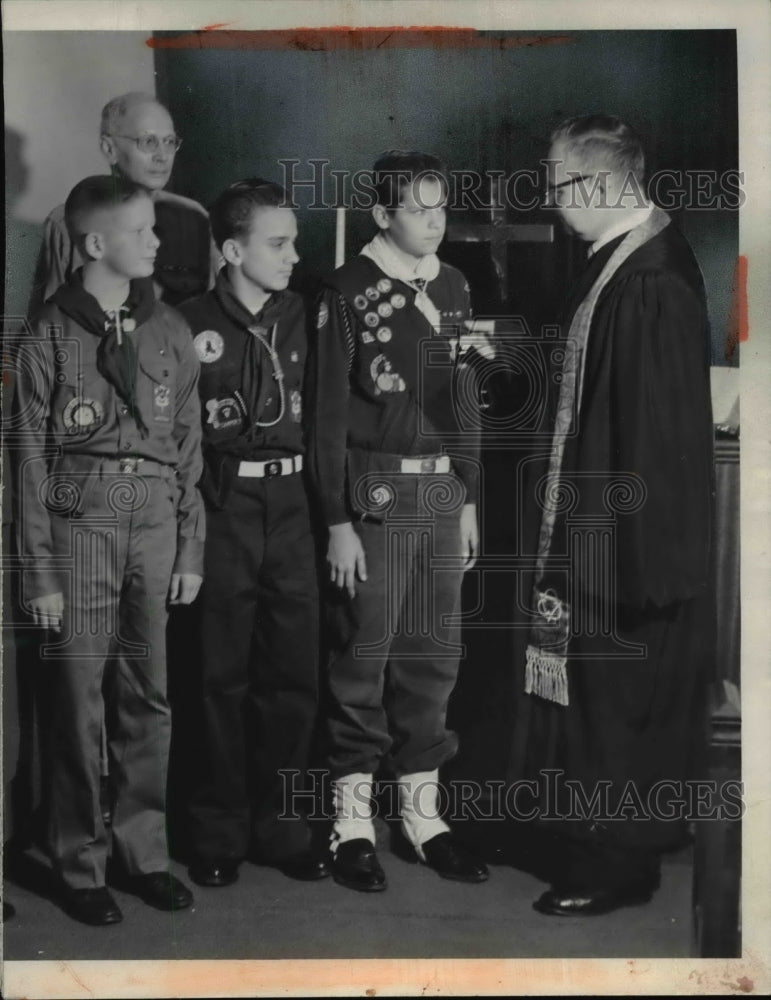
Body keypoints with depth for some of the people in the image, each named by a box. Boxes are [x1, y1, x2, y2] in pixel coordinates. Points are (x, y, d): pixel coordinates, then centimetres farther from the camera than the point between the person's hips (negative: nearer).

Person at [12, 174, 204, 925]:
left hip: (156, 525, 3)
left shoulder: (169, 332, 7)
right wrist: (40, 574, -6)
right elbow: (30, 464, -2)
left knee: (147, 700, 8)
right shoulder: (50, 337, -3)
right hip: (80, 525, -3)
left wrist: (191, 550, 6)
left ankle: (142, 851, 21)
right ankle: (80, 865, 15)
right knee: (79, 703, 2)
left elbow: (188, 448, 11)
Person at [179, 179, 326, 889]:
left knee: (294, 672, 7)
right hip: (223, 509, -4)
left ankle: (279, 825, 20)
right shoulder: (194, 325, -4)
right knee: (223, 677, 4)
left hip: (289, 507, 4)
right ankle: (220, 833, 17)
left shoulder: (299, 316, 8)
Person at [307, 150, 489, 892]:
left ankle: (422, 810, 22)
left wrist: (469, 499, 13)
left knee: (433, 655, 10)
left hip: (443, 493, 6)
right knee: (365, 655, -1)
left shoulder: (453, 288, 11)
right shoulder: (348, 292, -7)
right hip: (377, 494, -6)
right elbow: (327, 413, -8)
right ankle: (352, 819, 11)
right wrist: (338, 521, -12)